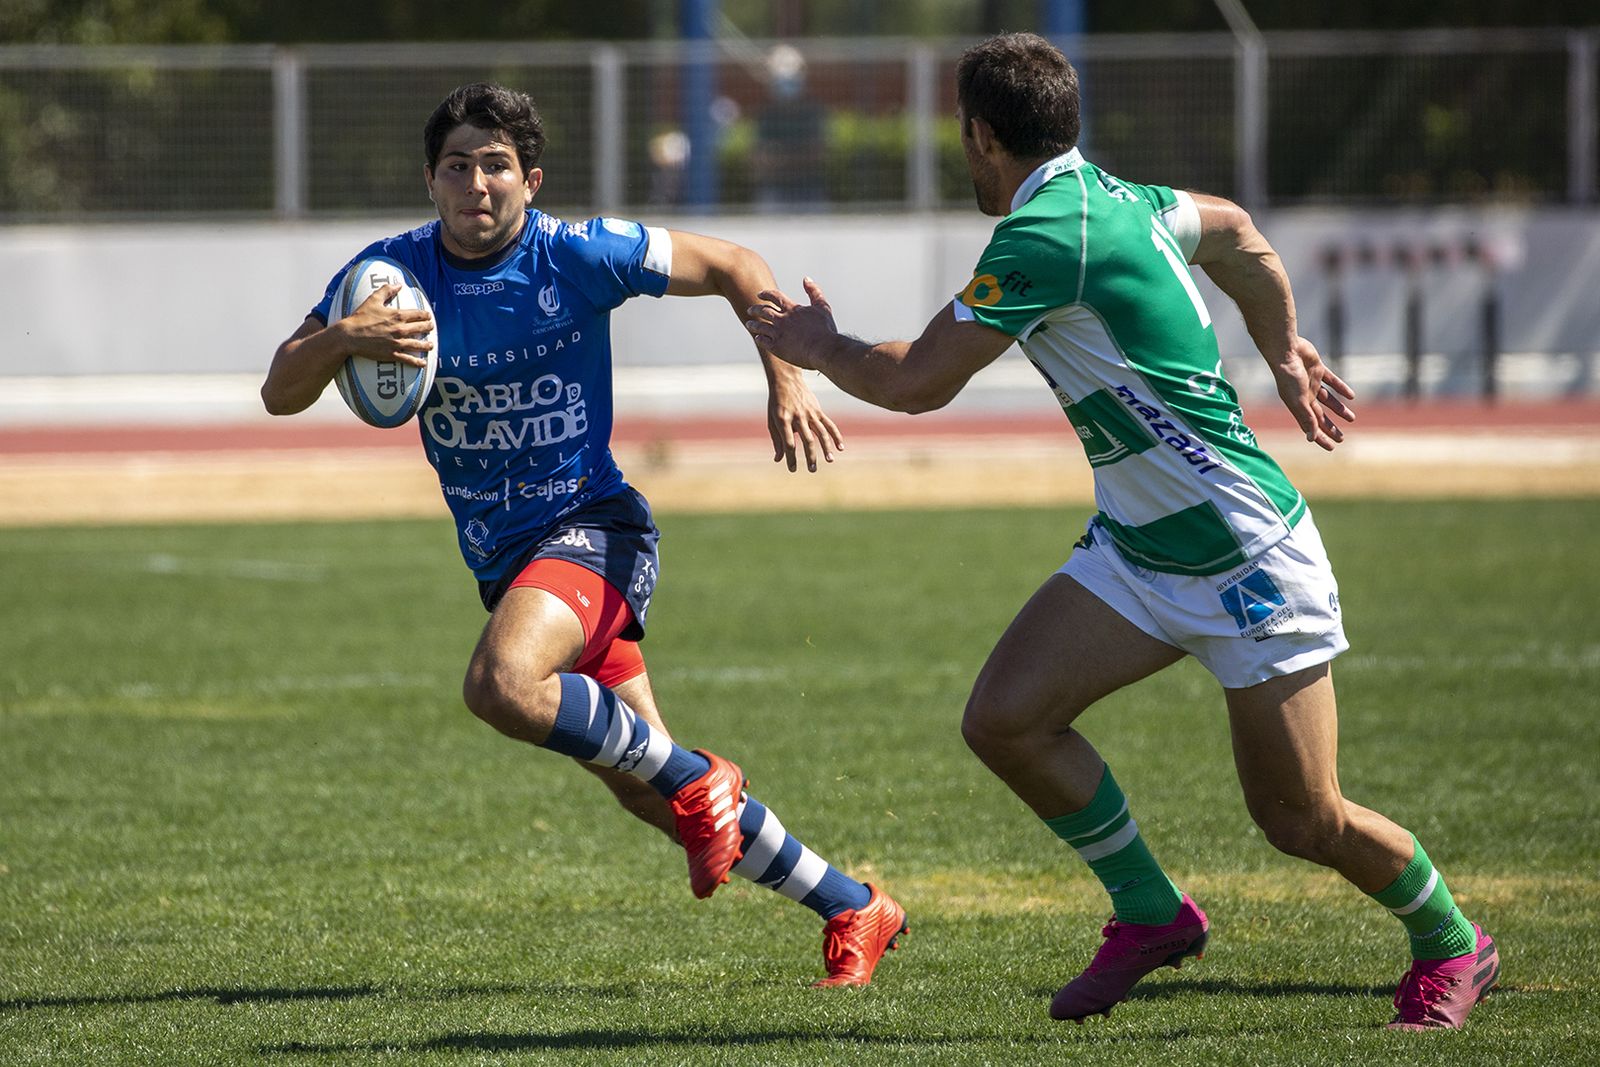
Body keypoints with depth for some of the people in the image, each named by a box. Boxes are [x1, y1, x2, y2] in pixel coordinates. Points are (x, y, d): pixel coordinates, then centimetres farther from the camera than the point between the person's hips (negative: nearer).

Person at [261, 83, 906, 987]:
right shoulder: (391, 273, -3)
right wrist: (340, 339, -28)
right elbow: (280, 395, -7)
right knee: (648, 791, 6)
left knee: (504, 685, -34)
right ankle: (854, 910, 20)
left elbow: (734, 267, -1)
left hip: (591, 527, -5)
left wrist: (787, 383, -13)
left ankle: (697, 780, -13)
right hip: (501, 560, 5)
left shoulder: (577, 257, -12)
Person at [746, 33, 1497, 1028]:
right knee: (1006, 718, -6)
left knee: (1302, 820, -1)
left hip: (1250, 556, -9)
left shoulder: (1045, 235, -23)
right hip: (1138, 548, 9)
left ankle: (1450, 945, 25)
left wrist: (819, 347, 3)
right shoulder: (1110, 196, 5)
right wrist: (1286, 354, 35)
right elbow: (1236, 231, 24)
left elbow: (917, 382, -16)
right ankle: (1152, 914, 11)